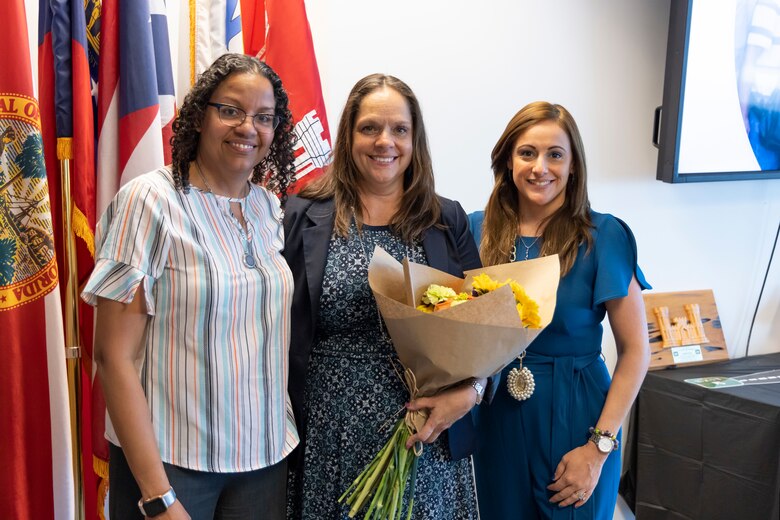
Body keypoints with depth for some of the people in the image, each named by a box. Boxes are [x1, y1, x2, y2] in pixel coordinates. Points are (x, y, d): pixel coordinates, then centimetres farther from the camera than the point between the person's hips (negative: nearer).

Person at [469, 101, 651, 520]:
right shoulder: (478, 230, 0)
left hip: (574, 415, -3)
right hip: (497, 416, 3)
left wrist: (600, 446, -14)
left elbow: (635, 350, -9)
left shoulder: (602, 236, -10)